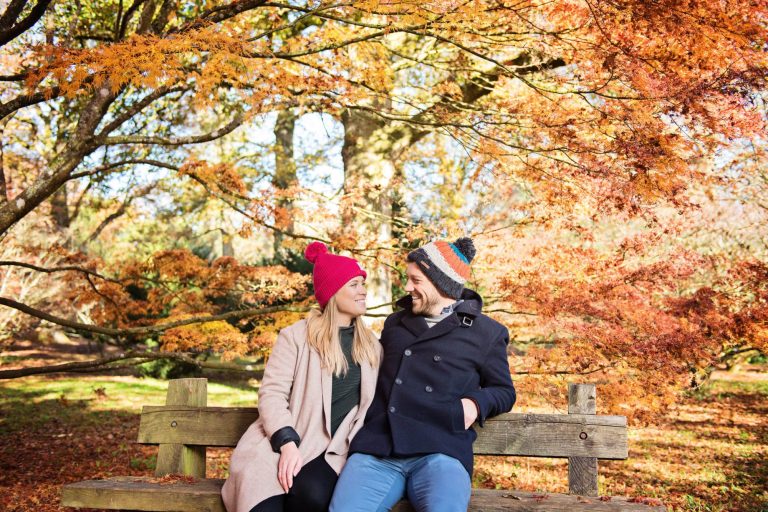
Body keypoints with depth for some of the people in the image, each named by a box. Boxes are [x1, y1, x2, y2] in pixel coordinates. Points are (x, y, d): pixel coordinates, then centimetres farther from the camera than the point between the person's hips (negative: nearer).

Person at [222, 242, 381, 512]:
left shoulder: (371, 345, 15)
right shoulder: (296, 336, 3)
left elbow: (372, 400, 13)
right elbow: (272, 394, -4)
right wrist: (288, 444, -18)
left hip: (332, 450, 2)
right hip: (282, 444, -2)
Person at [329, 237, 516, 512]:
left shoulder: (486, 333, 12)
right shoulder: (395, 323, 26)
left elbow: (504, 391, 18)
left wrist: (477, 403, -3)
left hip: (439, 452, -3)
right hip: (375, 450, 3)